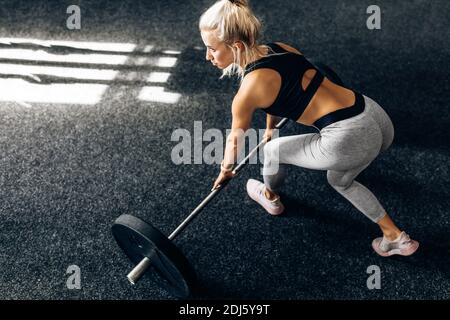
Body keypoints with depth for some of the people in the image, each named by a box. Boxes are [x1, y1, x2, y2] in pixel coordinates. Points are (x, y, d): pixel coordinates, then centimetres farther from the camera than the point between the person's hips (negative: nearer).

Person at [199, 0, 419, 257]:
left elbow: (236, 138, 9)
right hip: (379, 119, 8)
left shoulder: (249, 89, -12)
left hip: (350, 140, -8)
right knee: (339, 180, 35)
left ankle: (270, 198, 49)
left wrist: (226, 170, 29)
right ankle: (396, 237, 38)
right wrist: (270, 129, 49)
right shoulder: (279, 48, 10)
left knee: (273, 150, 19)